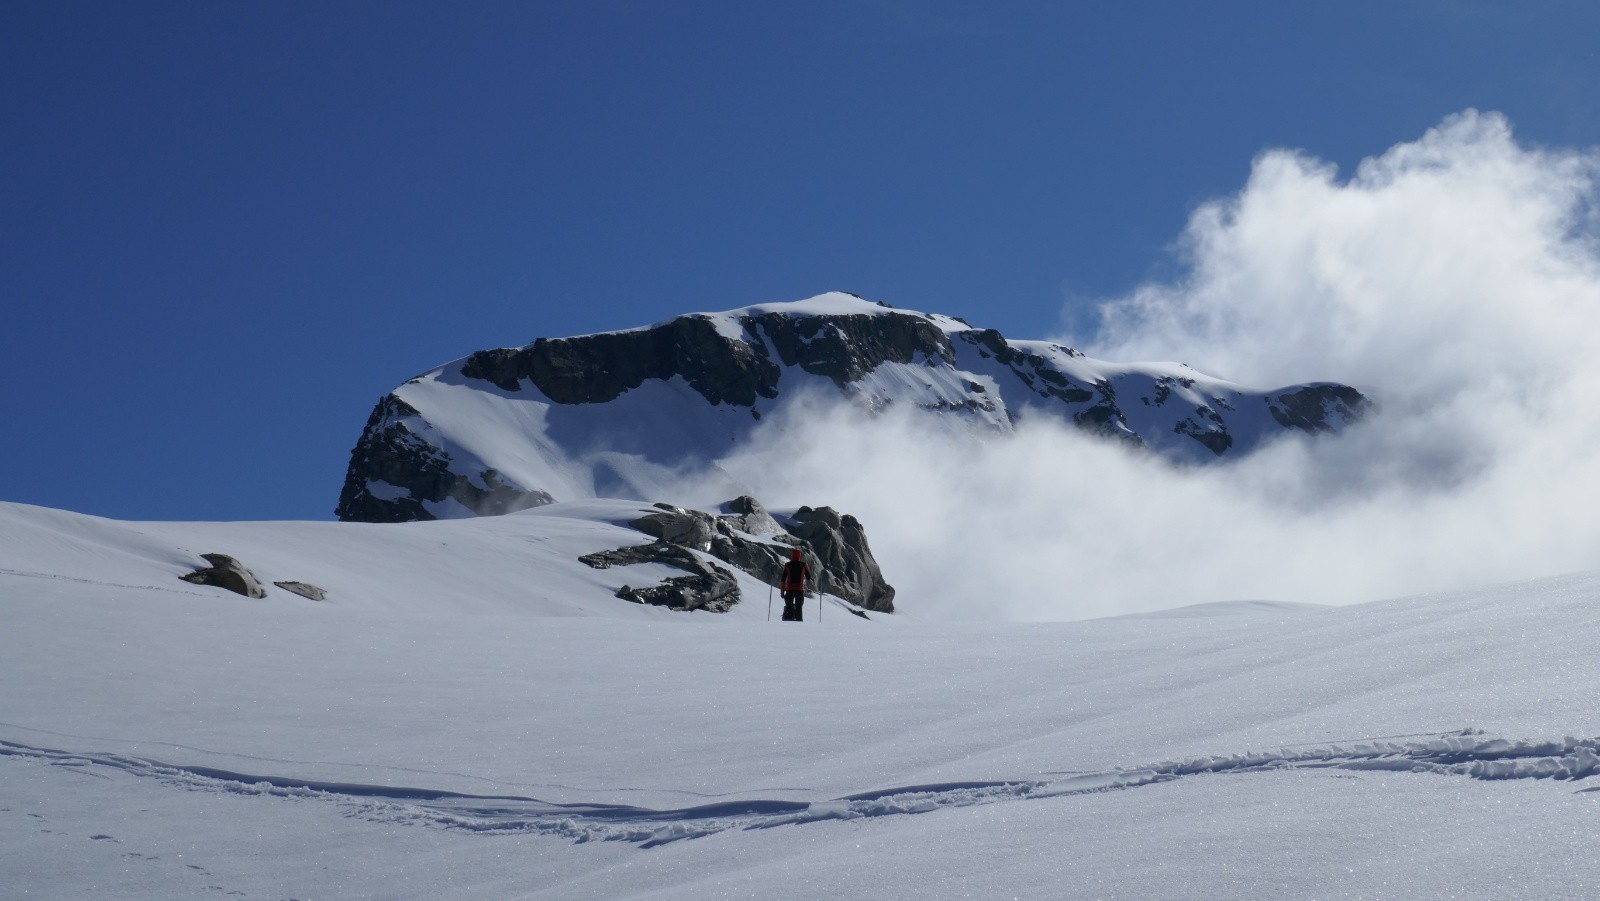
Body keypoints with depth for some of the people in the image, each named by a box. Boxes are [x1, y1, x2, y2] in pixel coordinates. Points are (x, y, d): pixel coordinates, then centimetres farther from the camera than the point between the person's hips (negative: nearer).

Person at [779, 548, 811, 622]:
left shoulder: (787, 565, -1)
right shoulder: (803, 565, -2)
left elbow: (783, 579, -1)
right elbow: (808, 577, 10)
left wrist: (782, 591, 4)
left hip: (789, 590, 0)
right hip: (800, 590, 0)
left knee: (789, 607, 5)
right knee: (799, 608, 5)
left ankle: (787, 622, -4)